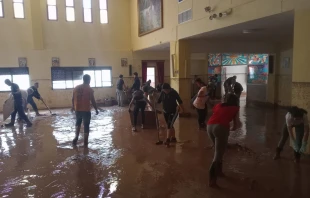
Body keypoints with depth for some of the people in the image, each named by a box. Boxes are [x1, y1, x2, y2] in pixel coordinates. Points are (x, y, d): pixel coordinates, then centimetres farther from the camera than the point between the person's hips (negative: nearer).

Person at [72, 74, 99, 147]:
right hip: (86, 110, -4)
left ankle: (76, 137, 13)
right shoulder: (89, 89, -10)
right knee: (86, 126, 6)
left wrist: (73, 106, 28)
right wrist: (96, 109, 3)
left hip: (77, 109, 4)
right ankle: (85, 142, 11)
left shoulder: (76, 88, 3)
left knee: (78, 122, 27)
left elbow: (73, 98, 10)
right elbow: (93, 101, -9)